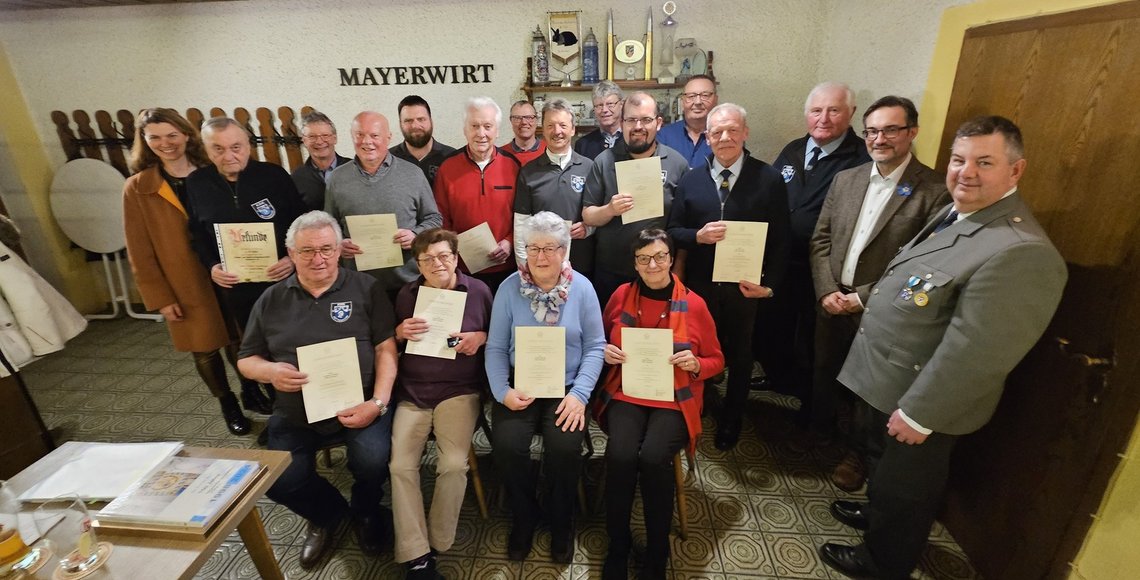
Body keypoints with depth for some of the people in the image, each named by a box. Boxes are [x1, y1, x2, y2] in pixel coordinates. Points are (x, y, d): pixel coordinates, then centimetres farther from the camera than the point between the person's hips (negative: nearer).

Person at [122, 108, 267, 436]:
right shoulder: (137, 189, -5)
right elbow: (140, 252, -3)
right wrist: (160, 297, -5)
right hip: (186, 285, -1)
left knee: (240, 339, 13)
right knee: (204, 349, 11)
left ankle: (251, 392, 35)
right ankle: (228, 406, 31)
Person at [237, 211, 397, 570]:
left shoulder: (366, 289, 0)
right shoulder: (272, 300, 9)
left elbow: (386, 349, -4)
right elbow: (246, 360, 15)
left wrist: (378, 402, -16)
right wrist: (270, 371, -9)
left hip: (357, 406, -3)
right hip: (295, 413, 3)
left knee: (373, 462, -25)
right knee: (279, 482, -15)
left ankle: (366, 511, 13)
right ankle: (327, 513, 22)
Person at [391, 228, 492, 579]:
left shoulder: (478, 291, 1)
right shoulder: (407, 295, 9)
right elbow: (388, 344, 17)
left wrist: (481, 338, -12)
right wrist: (400, 331, -5)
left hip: (459, 391, -2)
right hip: (412, 392, 3)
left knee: (453, 464, -20)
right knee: (401, 466, -14)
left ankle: (437, 544, 4)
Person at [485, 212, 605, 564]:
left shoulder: (581, 288, -3)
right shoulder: (509, 288, -2)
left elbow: (595, 346, -3)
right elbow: (496, 348, -1)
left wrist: (580, 394, -14)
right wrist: (502, 391, -14)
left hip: (567, 387, 0)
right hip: (520, 386, 1)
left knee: (564, 447, -22)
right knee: (506, 445, -20)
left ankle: (561, 522, 13)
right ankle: (523, 517, 13)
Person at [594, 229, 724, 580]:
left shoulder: (694, 305, -1)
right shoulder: (621, 295, 4)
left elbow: (716, 361, 8)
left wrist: (695, 363, -13)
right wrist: (605, 351, -4)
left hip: (674, 399, -1)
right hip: (625, 394, 2)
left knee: (654, 457, -27)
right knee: (621, 455, -25)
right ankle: (617, 545, 2)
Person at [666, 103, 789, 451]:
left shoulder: (769, 179, -4)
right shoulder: (691, 179, 3)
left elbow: (780, 240, -4)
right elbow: (673, 231, 1)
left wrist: (770, 284, -14)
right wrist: (698, 236, -19)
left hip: (745, 286, -1)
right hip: (699, 285, 1)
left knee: (739, 355, 17)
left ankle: (730, 423, 39)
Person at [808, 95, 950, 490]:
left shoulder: (936, 191, -12)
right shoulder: (845, 179, 4)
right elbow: (820, 239, 3)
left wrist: (863, 297, -18)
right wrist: (826, 291, -8)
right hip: (832, 304, 4)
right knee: (824, 375, 20)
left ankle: (857, 453, 39)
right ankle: (819, 433, 45)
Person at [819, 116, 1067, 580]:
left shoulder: (1020, 251, -29)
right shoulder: (956, 214, 4)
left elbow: (974, 351, -29)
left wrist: (918, 413, -23)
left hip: (919, 400, -8)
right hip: (888, 382, 8)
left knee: (903, 489, 17)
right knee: (885, 467, 30)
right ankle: (876, 514, 56)